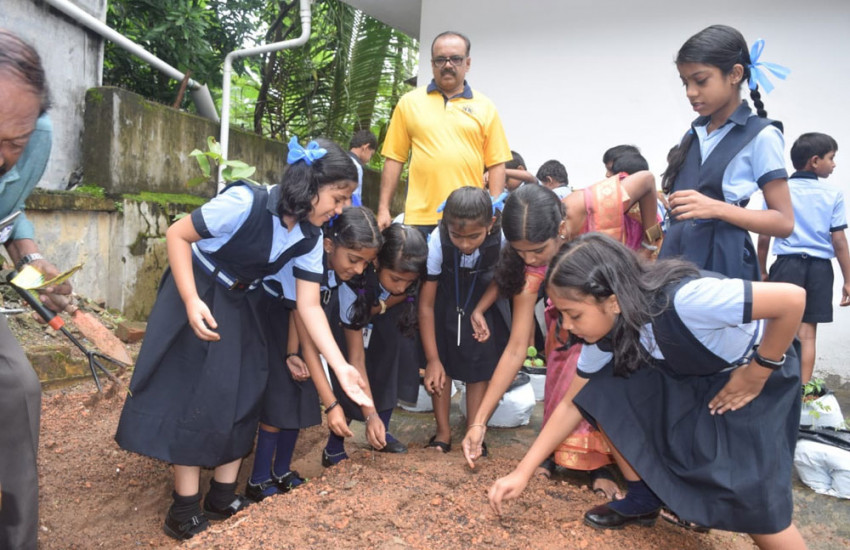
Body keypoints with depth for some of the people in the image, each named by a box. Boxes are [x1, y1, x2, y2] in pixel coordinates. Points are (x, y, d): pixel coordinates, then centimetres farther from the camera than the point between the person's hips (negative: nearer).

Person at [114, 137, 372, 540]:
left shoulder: (309, 238, -9)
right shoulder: (245, 202, -28)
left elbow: (310, 306, -9)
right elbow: (177, 235, -20)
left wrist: (341, 367, -16)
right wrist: (192, 301, -30)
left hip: (242, 305, 6)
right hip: (198, 296, -6)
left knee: (245, 395, 5)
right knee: (195, 398, -4)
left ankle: (223, 499, 20)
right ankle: (184, 512, 8)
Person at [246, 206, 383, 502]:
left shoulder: (336, 263, -18)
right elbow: (308, 340, -36)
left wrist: (292, 353, -19)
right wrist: (331, 404, -36)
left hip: (287, 307, 6)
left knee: (301, 388, 1)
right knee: (278, 390, -12)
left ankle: (282, 474, 17)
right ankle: (258, 482, 4)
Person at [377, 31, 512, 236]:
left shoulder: (485, 107, 8)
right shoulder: (409, 102, 7)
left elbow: (496, 163, 6)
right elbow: (394, 158, 6)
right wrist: (383, 209, 2)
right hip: (420, 219, 0)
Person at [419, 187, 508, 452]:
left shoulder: (501, 239, -34)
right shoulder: (437, 240, -34)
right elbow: (426, 304, -25)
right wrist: (432, 359, -22)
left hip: (484, 301, 1)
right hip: (446, 299, 0)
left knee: (480, 365, -3)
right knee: (442, 362, -4)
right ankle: (443, 432, 10)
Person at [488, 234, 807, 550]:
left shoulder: (683, 300, -39)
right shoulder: (606, 331, -15)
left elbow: (793, 299, -33)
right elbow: (574, 404, -5)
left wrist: (756, 374, -22)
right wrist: (523, 472, -8)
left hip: (757, 373, -6)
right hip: (688, 375, 6)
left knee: (751, 499, -17)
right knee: (602, 391, -9)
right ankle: (644, 497, 9)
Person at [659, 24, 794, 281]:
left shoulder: (761, 135, -5)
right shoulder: (694, 133, 13)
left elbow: (784, 222, -8)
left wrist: (716, 208, -20)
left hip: (722, 261, -5)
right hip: (677, 256, 5)